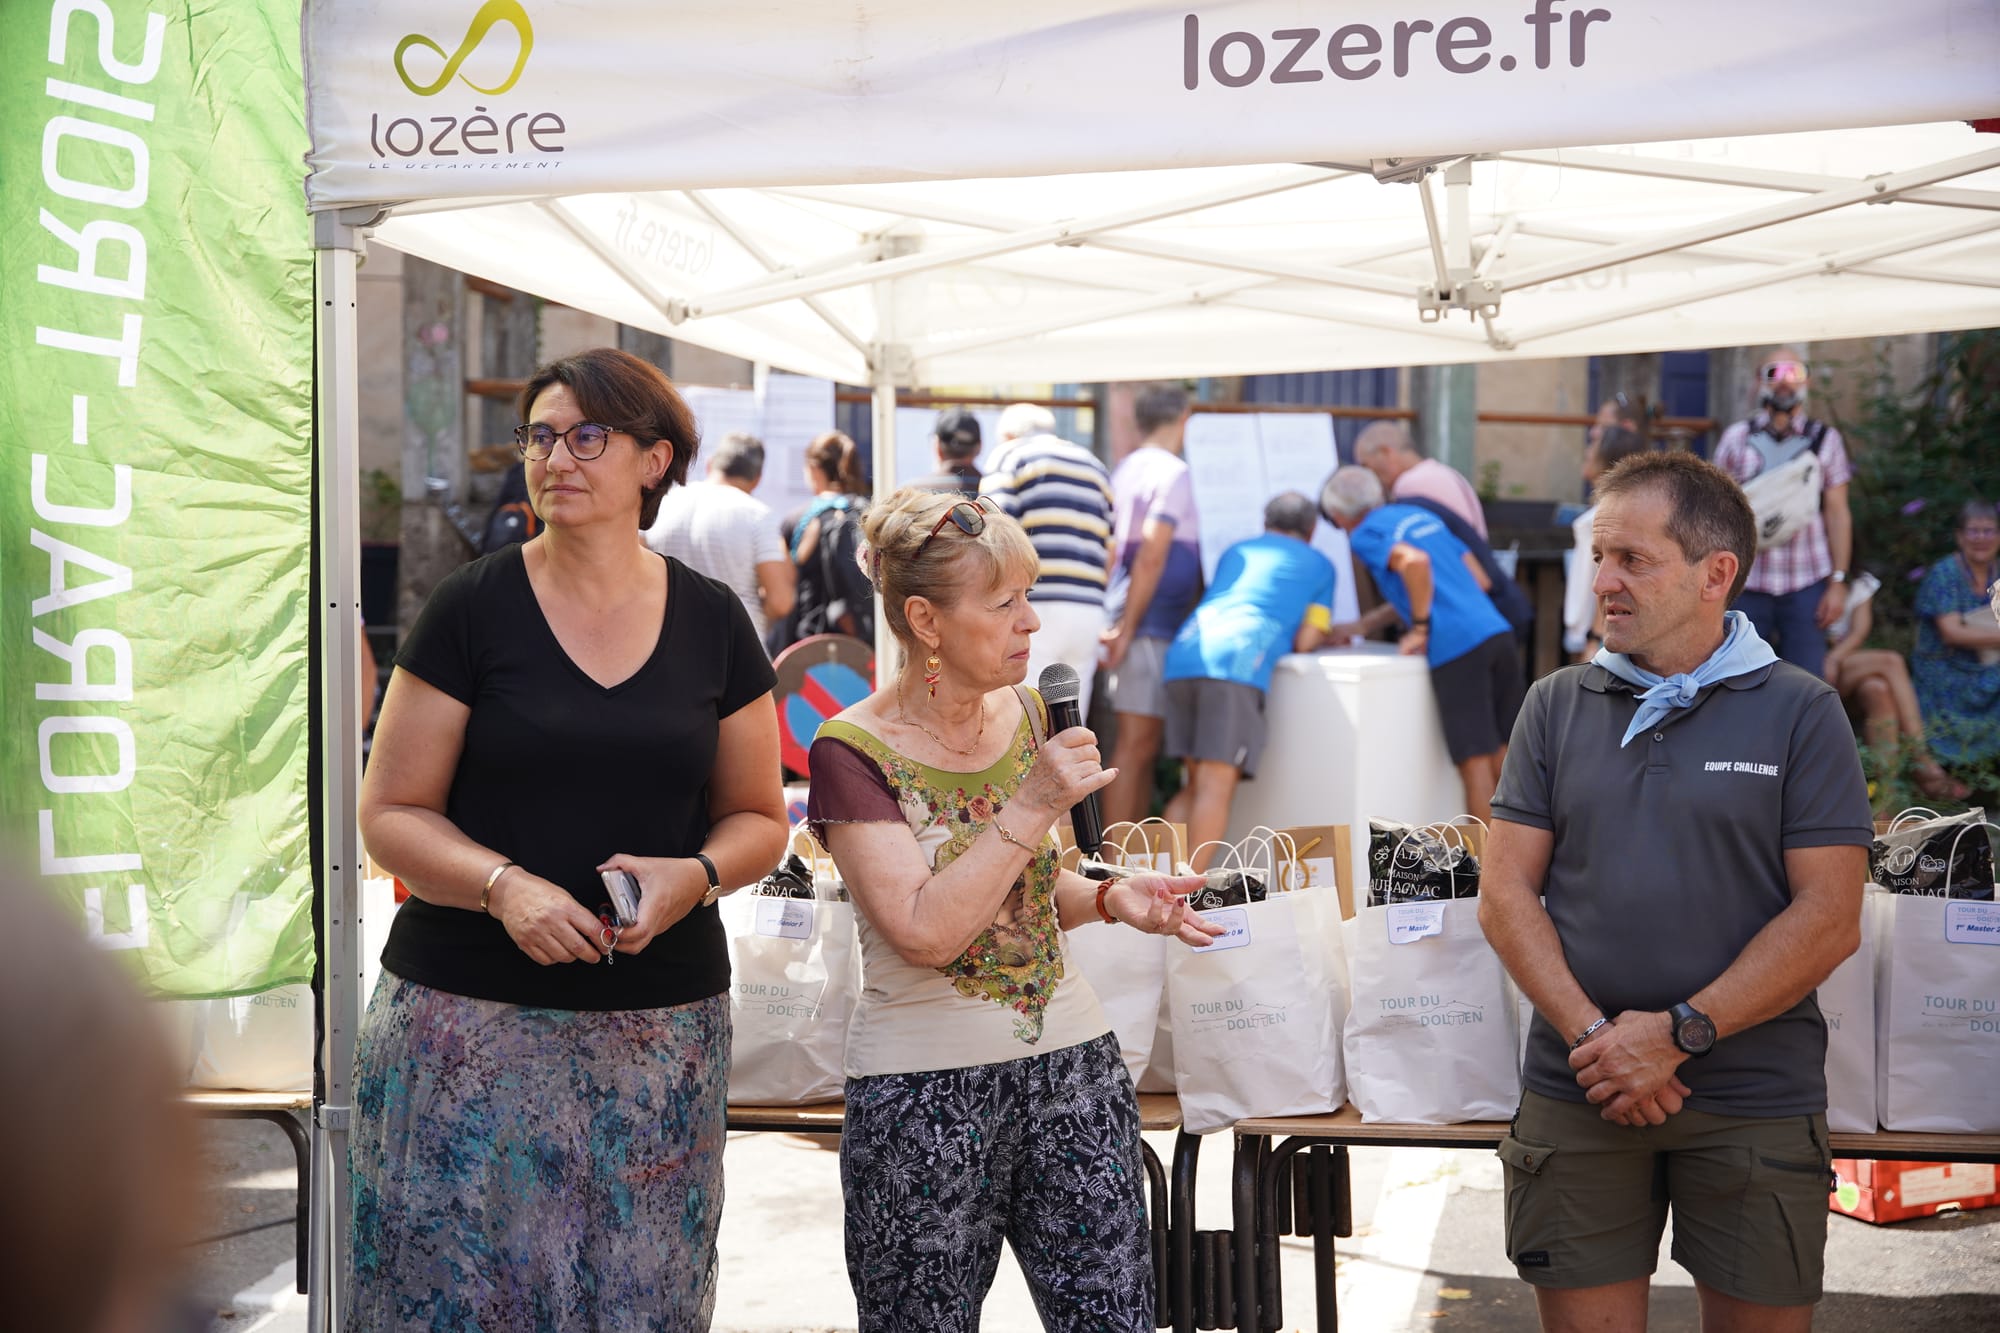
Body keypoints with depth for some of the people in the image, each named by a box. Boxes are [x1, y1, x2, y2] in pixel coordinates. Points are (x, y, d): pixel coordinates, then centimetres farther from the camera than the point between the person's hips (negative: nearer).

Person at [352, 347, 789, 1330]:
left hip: (661, 1026, 2)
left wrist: (694, 874, -8)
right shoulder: (472, 609, 0)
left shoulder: (712, 622, 7)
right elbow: (391, 813, 0)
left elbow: (758, 818, 14)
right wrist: (503, 885, -18)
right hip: (469, 1019, -2)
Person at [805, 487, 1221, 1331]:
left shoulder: (1023, 714, 6)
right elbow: (925, 931, -22)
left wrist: (1110, 900, -1)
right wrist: (1036, 805, -21)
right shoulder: (854, 753, -12)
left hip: (1071, 1060, 5)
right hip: (925, 1087, -5)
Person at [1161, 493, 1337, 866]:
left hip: (1184, 656, 5)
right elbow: (1305, 642, 9)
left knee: (1197, 785, 12)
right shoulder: (1319, 565, 20)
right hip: (1238, 664, -5)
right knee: (1217, 787, -11)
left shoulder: (1235, 552, 33)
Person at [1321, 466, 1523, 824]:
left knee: (1475, 763, -3)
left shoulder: (1365, 535, 2)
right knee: (1502, 758, 12)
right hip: (1497, 633, 7)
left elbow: (1415, 561, -19)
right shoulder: (1421, 515, 24)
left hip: (1455, 647, -7)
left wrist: (1420, 629, -7)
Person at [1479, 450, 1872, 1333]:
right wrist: (1591, 1036, -11)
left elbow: (1829, 920, -6)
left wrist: (1678, 1035, -14)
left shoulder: (1802, 713, 0)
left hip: (1754, 1106, -2)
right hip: (1577, 1096, 2)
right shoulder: (1557, 706, 8)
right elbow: (1505, 895, 3)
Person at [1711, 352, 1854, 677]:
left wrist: (1838, 582, -1)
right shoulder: (1736, 438, 8)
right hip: (1747, 583, 0)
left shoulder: (1825, 440, 7)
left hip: (1807, 586, 0)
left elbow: (1837, 514, 6)